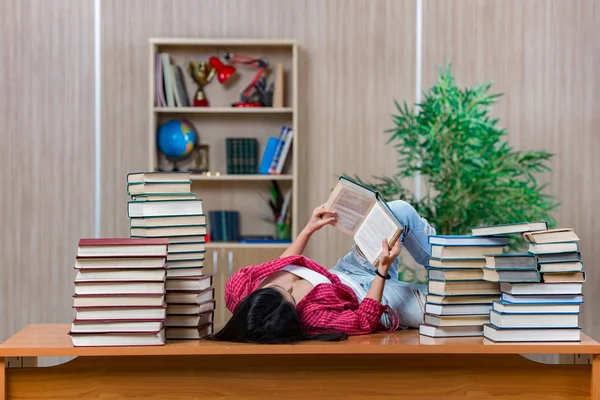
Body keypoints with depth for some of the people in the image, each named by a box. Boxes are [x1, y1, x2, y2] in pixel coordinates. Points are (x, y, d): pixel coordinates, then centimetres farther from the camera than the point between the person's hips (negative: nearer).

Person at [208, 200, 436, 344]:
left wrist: (309, 229, -1)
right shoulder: (311, 317, -45)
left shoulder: (238, 287, -29)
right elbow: (366, 320, -27)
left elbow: (278, 265, -5)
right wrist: (383, 269, -34)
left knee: (401, 211, 4)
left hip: (340, 277, 6)